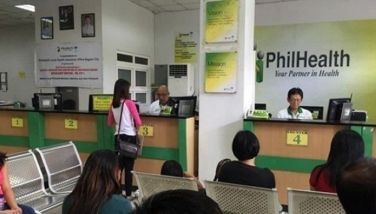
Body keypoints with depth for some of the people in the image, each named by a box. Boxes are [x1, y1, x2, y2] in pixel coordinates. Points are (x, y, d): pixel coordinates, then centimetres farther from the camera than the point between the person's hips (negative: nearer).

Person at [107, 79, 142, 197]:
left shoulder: (113, 104, 5)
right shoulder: (129, 103, -12)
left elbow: (110, 123, 16)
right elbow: (138, 122, -13)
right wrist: (136, 129, 6)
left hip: (118, 137, 5)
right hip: (130, 137, -5)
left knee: (119, 165, 13)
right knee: (129, 167, 3)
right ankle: (128, 193, 11)